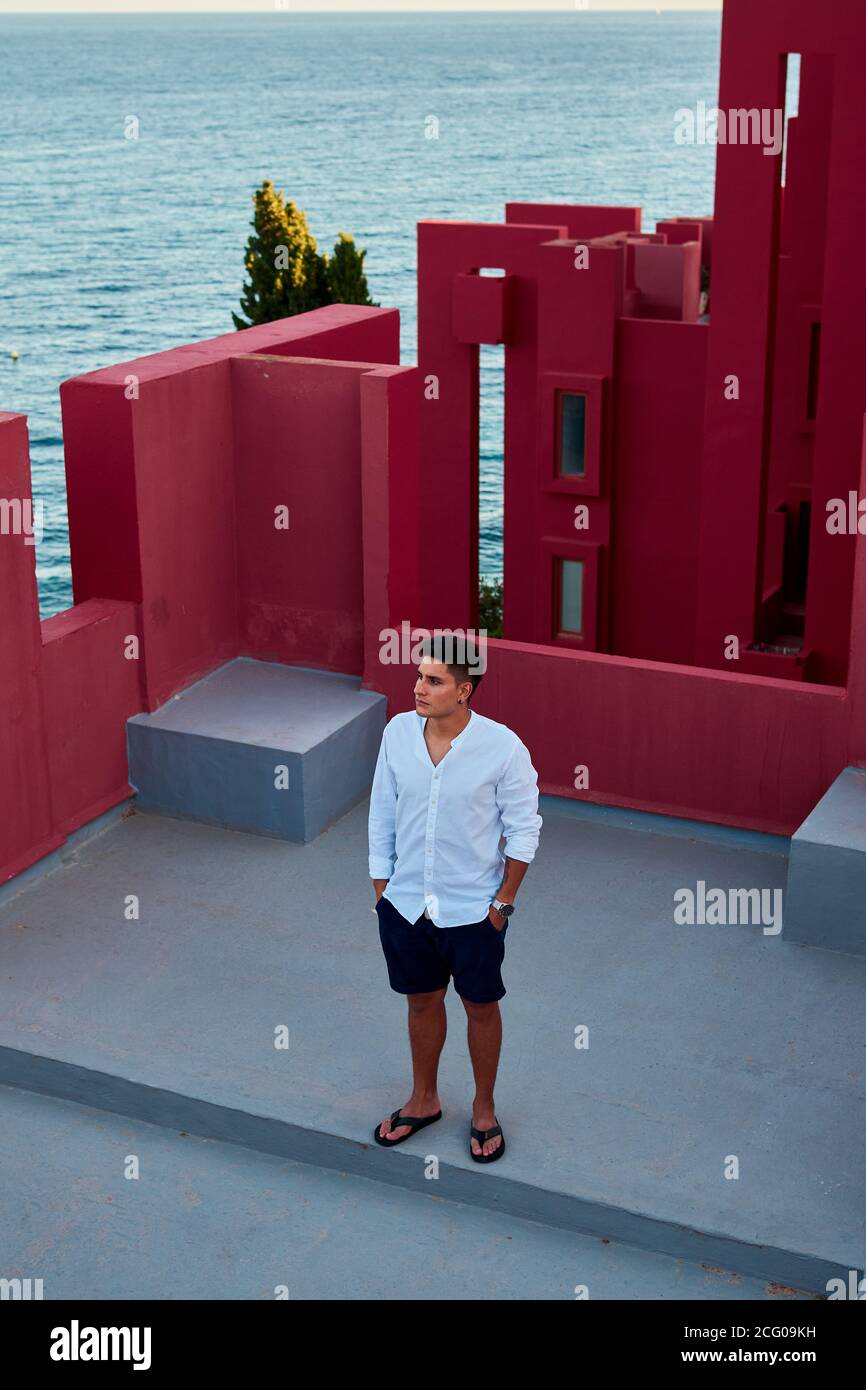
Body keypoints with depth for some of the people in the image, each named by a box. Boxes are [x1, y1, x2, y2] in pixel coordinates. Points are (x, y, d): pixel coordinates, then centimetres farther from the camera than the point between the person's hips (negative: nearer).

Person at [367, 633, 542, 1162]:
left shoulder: (503, 747, -19)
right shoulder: (398, 732, -8)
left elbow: (523, 830, -9)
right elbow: (383, 815, 3)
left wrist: (502, 903, -8)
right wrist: (381, 887, 5)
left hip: (472, 909, -3)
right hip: (407, 902, 3)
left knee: (481, 1007, 15)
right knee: (423, 1001, 21)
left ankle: (484, 1109, 36)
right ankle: (424, 1100, 42)